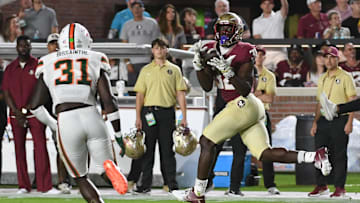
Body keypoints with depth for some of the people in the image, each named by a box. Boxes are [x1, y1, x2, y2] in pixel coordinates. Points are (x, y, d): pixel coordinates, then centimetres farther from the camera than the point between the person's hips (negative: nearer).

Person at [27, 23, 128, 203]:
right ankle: (108, 167, -22)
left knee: (81, 179, 17)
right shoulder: (95, 62, 11)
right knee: (104, 171, 15)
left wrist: (52, 125, 30)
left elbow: (35, 105, 13)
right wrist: (119, 134, 8)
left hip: (66, 122, 0)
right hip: (91, 117, 0)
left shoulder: (48, 64, 14)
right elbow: (108, 101, 3)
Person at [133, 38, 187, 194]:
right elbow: (140, 94, 8)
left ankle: (172, 183, 3)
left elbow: (180, 94, 6)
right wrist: (138, 117, 0)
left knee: (168, 150, 0)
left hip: (167, 112, -1)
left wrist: (184, 117, -1)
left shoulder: (174, 70, 10)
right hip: (149, 112, 1)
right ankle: (146, 184, 3)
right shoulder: (146, 70, 12)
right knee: (147, 149, 1)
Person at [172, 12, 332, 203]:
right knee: (265, 154, 2)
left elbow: (245, 90, -15)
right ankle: (315, 157, 0)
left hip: (243, 105, -9)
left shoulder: (243, 53, -10)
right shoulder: (213, 50, 14)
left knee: (207, 142, -5)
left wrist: (228, 71, -26)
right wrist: (199, 66, -2)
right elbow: (207, 86, 13)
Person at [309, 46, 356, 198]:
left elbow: (353, 100, -8)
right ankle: (321, 186, 13)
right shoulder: (322, 79, 17)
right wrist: (315, 122, 12)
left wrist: (349, 122, -16)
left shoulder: (345, 77, -3)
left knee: (339, 155, -4)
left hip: (340, 120, -6)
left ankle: (340, 187, 0)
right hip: (323, 121, 6)